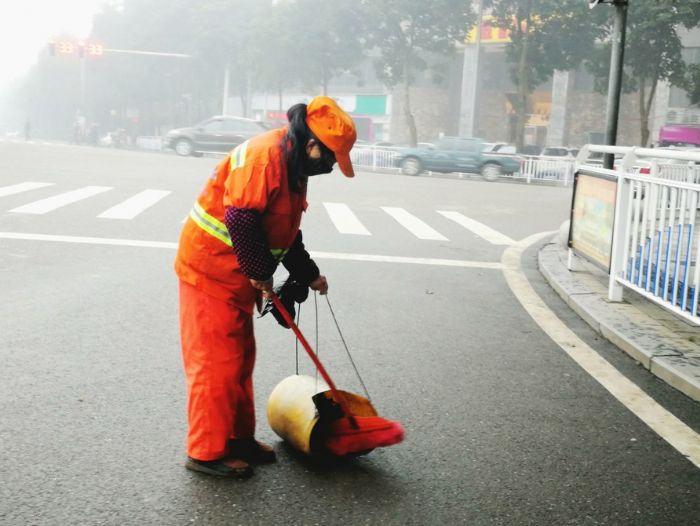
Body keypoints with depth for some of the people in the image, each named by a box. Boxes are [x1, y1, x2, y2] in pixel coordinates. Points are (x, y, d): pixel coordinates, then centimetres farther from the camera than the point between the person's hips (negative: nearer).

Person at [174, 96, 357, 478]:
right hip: (210, 270, -10)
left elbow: (286, 232, 19)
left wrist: (308, 275, 16)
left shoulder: (294, 166, 11)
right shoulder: (264, 156, -22)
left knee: (239, 358, 16)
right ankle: (207, 453, 6)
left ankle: (238, 438, 28)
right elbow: (240, 221, -27)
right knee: (216, 363, -4)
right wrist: (260, 273, -18)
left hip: (238, 275, 10)